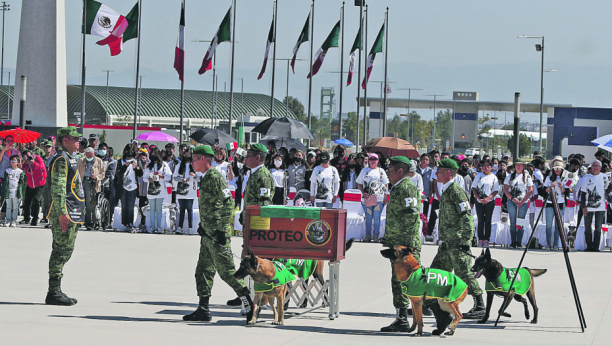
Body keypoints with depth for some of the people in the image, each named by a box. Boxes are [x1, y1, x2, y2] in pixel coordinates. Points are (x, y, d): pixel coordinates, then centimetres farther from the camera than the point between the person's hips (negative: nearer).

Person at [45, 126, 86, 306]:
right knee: (61, 252, -9)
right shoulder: (61, 160, -13)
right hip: (65, 213, -10)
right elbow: (58, 188, -20)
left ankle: (56, 292, 17)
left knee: (64, 252, 12)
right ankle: (54, 293, -7)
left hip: (73, 215, 10)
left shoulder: (70, 159, 20)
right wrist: (62, 213, -24)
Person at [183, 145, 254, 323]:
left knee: (226, 271, -9)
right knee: (203, 270, 9)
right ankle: (203, 310, 12)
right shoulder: (205, 179, 16)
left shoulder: (216, 178, -14)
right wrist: (203, 225, 21)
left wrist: (222, 230, -20)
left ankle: (251, 305, -3)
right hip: (208, 234, 10)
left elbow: (228, 204, -19)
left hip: (218, 234, -10)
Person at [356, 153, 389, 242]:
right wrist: (363, 193, -6)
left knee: (377, 218, 1)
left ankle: (376, 235, 8)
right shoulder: (364, 170, 10)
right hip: (367, 198, 1)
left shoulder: (381, 171, 9)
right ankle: (368, 235, 10)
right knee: (368, 217, 4)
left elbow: (385, 185, 11)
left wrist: (385, 197, 3)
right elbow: (360, 184, 10)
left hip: (379, 198, -1)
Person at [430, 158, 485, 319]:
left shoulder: (456, 192, -15)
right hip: (448, 242, 10)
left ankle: (480, 307, -1)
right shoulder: (445, 191, 16)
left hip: (458, 242, -10)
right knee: (435, 272, 10)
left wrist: (465, 241, -23)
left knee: (463, 273, -7)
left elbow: (467, 218, -19)